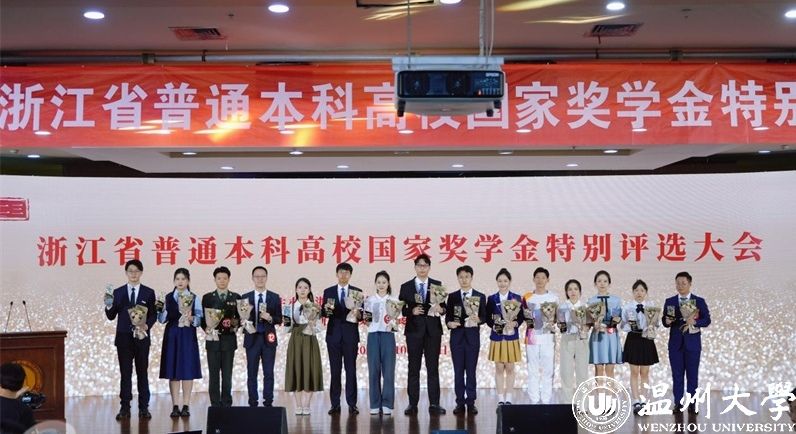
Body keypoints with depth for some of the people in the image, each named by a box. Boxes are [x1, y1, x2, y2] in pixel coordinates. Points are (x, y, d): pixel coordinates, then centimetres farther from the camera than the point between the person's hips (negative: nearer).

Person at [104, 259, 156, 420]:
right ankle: (125, 407, 6)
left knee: (142, 372, 5)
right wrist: (109, 305, -17)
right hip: (124, 337, 1)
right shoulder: (117, 292, 5)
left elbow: (153, 315, 2)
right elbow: (111, 316, 3)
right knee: (125, 372, 3)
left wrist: (147, 325, -17)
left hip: (142, 337, 0)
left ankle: (143, 407, 9)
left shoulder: (148, 292, 4)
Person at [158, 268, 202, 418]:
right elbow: (161, 319, 4)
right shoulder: (168, 298, 8)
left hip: (188, 336, -1)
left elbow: (200, 319, -2)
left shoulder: (194, 298, 4)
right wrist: (161, 309, -15)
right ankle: (175, 406, 6)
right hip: (172, 335, 2)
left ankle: (186, 405, 5)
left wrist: (191, 318, -21)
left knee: (188, 369, -1)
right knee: (172, 370, 1)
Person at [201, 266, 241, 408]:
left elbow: (239, 317, 9)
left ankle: (226, 404, 7)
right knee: (213, 374, 1)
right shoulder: (207, 298, 8)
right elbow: (203, 318, 5)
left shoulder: (236, 297, 9)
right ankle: (215, 404, 5)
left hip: (229, 340, 0)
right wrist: (206, 328, -13)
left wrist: (236, 325, -10)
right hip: (213, 339, 0)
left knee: (227, 374, 1)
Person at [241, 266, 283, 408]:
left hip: (268, 339, 0)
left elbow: (279, 319, 3)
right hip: (252, 339, 0)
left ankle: (268, 403, 6)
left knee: (268, 373, 1)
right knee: (251, 374, 3)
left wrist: (270, 318, -16)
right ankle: (253, 403, 9)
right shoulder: (245, 298, 6)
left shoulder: (275, 297, 5)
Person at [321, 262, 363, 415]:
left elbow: (361, 314, 3)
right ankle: (335, 404, 6)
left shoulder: (357, 292, 6)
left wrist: (358, 314, -19)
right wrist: (327, 309, -18)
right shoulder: (328, 292, 8)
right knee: (335, 370, 3)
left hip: (350, 335, -1)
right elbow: (324, 313, 4)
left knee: (351, 370, 0)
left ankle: (352, 404, 3)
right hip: (334, 334, 1)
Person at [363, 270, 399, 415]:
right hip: (373, 335, 1)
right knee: (373, 370, 1)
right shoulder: (369, 300, 10)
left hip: (388, 335, -1)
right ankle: (375, 404, 7)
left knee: (388, 370, -3)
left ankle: (387, 404, 1)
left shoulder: (394, 300, 7)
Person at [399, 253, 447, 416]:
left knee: (433, 367, 1)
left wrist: (441, 309, -16)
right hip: (414, 331, 0)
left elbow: (444, 307, 6)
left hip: (433, 330, 0)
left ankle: (434, 404, 3)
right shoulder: (406, 287, 7)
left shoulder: (437, 285, 8)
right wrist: (412, 311, -16)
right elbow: (401, 309, 3)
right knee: (413, 368, 3)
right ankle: (413, 404, 7)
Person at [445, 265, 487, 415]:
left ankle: (471, 402, 6)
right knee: (458, 370, 3)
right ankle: (460, 402, 8)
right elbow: (448, 316, 5)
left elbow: (484, 317, 3)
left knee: (471, 370, 1)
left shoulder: (480, 296, 6)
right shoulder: (452, 296, 8)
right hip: (457, 336, 1)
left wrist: (478, 320, -19)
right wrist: (449, 323, -16)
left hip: (473, 336, -1)